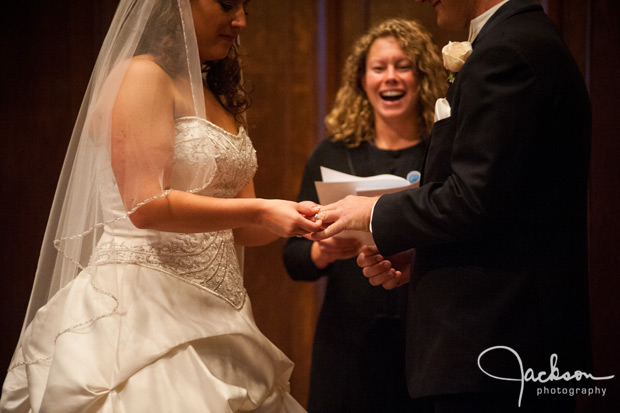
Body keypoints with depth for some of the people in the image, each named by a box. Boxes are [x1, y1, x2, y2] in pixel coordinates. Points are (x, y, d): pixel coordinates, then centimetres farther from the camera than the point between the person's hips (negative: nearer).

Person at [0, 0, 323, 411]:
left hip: (210, 308, 8)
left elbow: (237, 227, 15)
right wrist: (260, 210, -18)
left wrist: (304, 217, -3)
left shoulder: (222, 100, 20)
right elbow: (146, 205, -18)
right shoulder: (141, 76, -7)